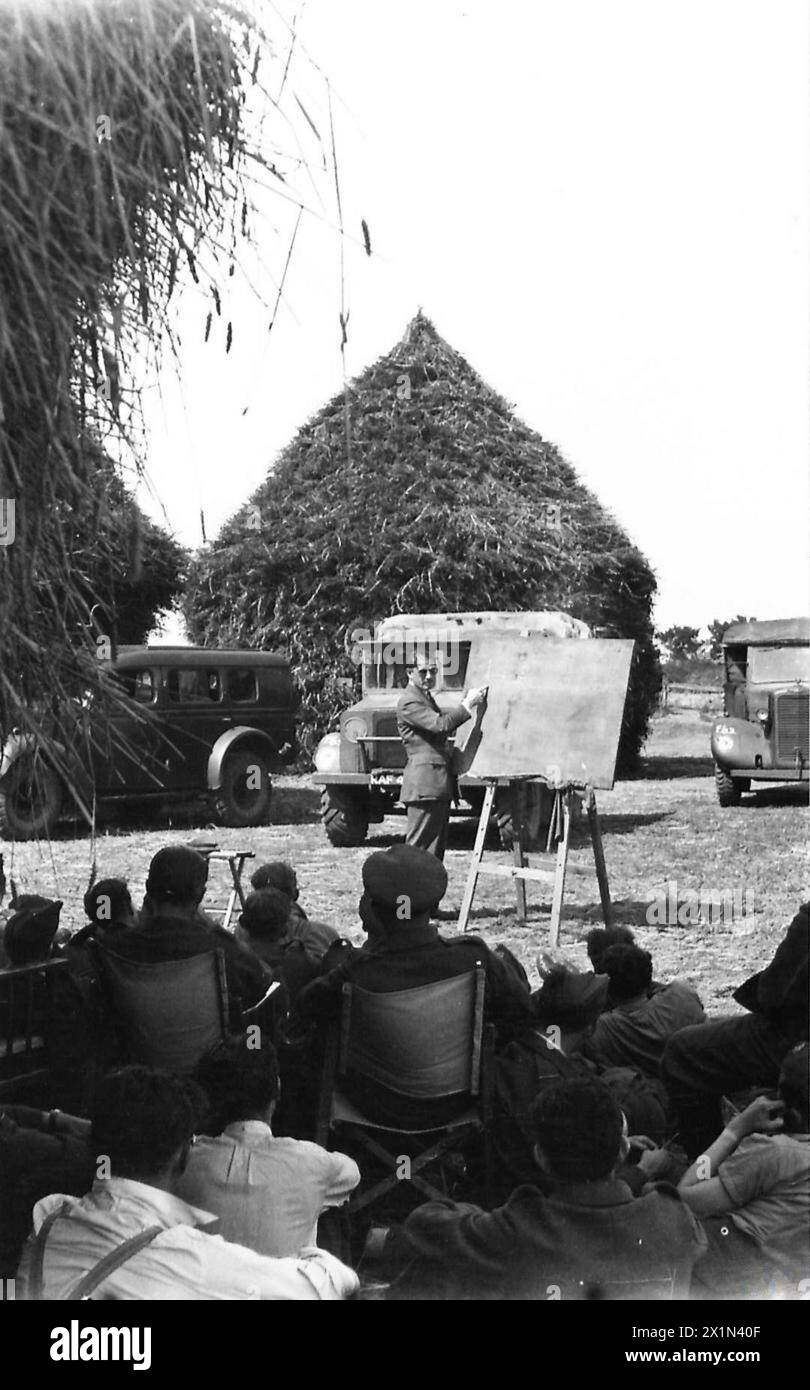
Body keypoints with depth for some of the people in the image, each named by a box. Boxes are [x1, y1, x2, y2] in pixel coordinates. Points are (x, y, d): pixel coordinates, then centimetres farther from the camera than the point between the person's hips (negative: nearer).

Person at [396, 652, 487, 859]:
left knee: (437, 844, 12)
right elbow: (439, 725, -22)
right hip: (425, 782, -10)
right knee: (419, 843, -8)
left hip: (439, 783, 10)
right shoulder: (409, 702, -12)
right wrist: (468, 705, -18)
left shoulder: (426, 697, 21)